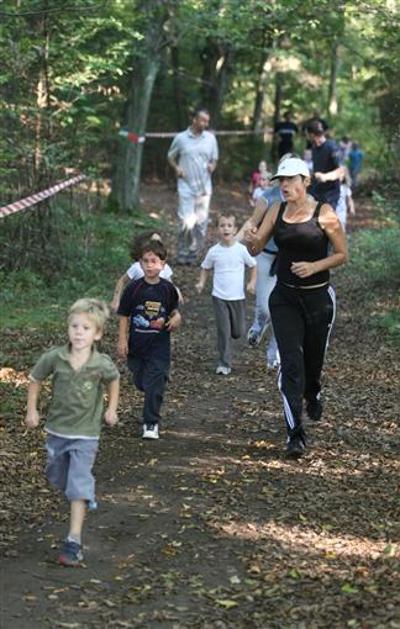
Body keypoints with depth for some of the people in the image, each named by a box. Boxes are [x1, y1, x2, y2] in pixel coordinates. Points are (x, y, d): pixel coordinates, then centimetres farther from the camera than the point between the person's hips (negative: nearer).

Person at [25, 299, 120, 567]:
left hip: (85, 434, -3)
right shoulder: (54, 358, -16)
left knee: (78, 486, -11)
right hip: (57, 429, 4)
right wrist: (32, 410, 0)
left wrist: (112, 409, 5)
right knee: (58, 479, 22)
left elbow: (114, 381, 6)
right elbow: (36, 379, 2)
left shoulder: (103, 364, -19)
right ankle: (86, 495, 55)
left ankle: (74, 541, -10)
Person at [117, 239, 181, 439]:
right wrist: (122, 341, -4)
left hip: (159, 345, -1)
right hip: (137, 344, 1)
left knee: (155, 385, -4)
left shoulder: (167, 289, -3)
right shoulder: (134, 288, -5)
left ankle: (151, 423, 4)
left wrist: (176, 319, -10)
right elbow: (124, 316, 0)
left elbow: (174, 311, 13)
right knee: (141, 382, 13)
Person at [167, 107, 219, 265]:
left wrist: (212, 166, -5)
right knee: (187, 223, -12)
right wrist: (176, 168, -6)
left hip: (205, 188, 3)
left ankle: (194, 254, 17)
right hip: (187, 187, -3)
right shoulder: (181, 138, 0)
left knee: (201, 224, 5)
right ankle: (182, 254, 4)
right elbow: (171, 157, 12)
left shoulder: (210, 138, 7)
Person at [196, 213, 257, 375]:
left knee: (238, 332, 6)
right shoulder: (214, 251, -3)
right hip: (219, 297, 0)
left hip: (238, 297, 0)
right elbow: (205, 268, 11)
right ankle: (224, 364, 4)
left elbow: (253, 266, 7)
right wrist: (201, 282, -5)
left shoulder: (241, 249, -6)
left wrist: (252, 282, -6)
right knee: (223, 330, -4)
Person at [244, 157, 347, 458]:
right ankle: (295, 434, -7)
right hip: (285, 297, 2)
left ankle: (313, 394, 51)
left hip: (318, 297, -2)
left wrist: (314, 266, -19)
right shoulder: (277, 211, 1)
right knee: (291, 362, -9)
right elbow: (256, 249, 1)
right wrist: (252, 240, -22)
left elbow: (342, 255, -4)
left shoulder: (325, 214, -9)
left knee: (313, 359, 14)